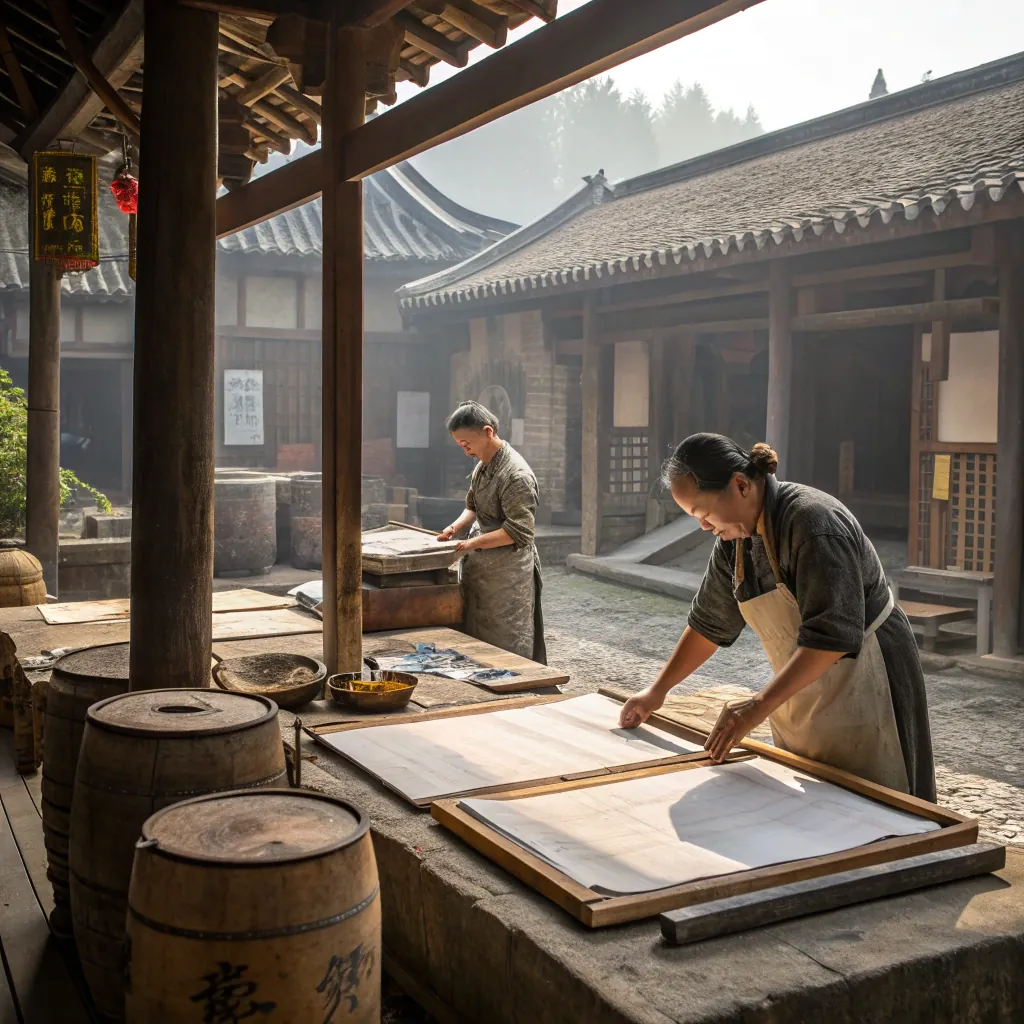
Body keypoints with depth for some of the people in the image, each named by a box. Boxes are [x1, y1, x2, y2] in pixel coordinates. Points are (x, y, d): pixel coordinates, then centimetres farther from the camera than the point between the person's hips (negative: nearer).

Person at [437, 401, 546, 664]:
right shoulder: (482, 466, 9)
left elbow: (519, 531, -22)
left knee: (508, 643, -1)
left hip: (507, 569, -9)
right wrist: (457, 526, 3)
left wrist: (474, 543, -22)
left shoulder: (516, 475, -20)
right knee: (477, 635, 14)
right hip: (481, 566, 9)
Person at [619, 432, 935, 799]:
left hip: (862, 686, -7)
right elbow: (710, 622, 12)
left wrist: (759, 707, -31)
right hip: (803, 697, 8)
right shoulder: (735, 537, 1)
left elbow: (832, 634, -30)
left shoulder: (812, 521, -24)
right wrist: (657, 690, 11)